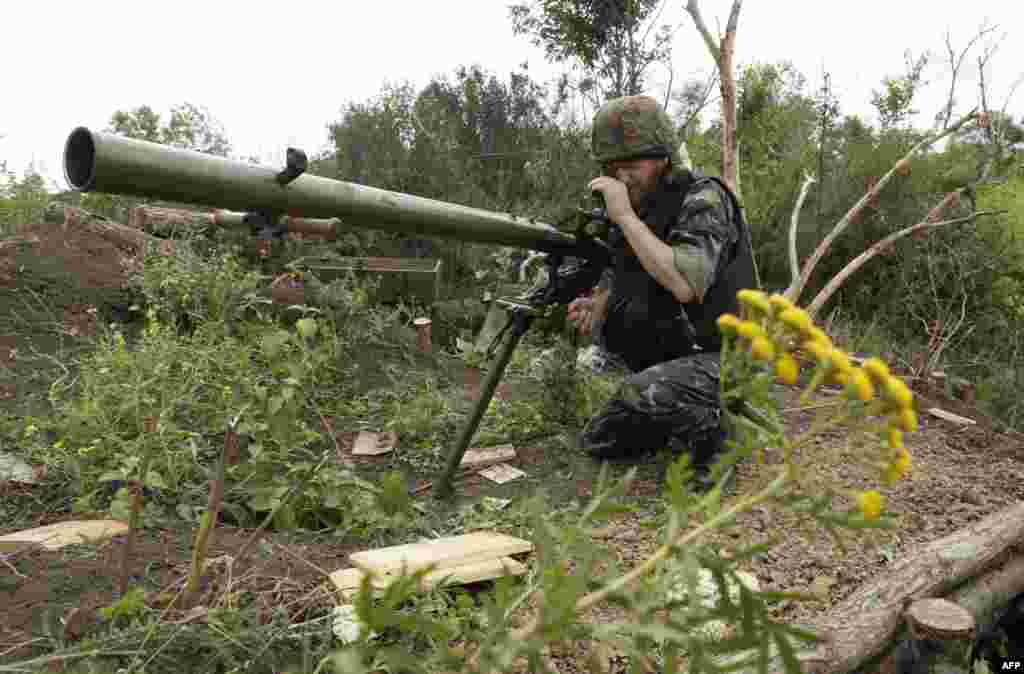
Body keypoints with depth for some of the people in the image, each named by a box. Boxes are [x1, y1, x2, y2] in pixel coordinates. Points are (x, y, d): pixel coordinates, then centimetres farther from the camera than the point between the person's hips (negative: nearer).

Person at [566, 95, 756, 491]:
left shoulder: (703, 198, -20)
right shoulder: (639, 205, 3)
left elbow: (685, 284, -37)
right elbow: (620, 280, 13)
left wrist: (625, 216, -32)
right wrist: (593, 307, -10)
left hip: (717, 360, -7)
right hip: (663, 360, 8)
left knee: (640, 393, -35)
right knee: (595, 443, 7)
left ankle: (713, 429, -5)